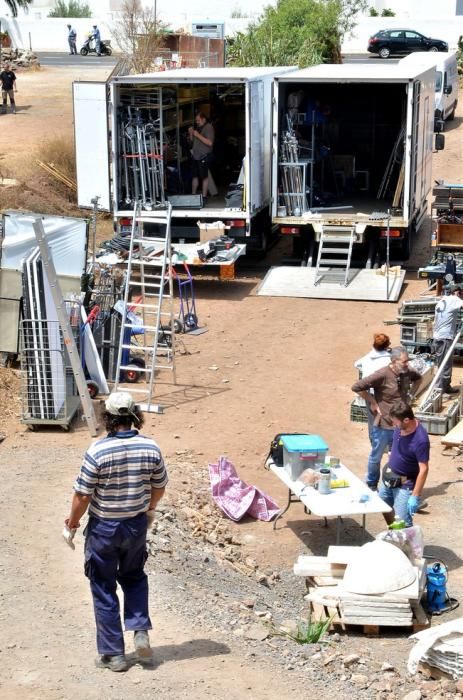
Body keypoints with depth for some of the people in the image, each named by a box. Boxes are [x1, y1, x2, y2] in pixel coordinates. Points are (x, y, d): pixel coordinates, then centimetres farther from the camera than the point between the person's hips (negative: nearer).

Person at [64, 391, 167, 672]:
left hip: (103, 528, -3)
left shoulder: (98, 451, -23)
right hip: (137, 524, 4)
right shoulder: (150, 447, -11)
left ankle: (113, 654, 17)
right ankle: (140, 630, 12)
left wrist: (73, 521, 2)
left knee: (104, 590, 11)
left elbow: (83, 494, -16)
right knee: (134, 576, 28)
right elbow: (160, 487, 3)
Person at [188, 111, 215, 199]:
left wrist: (198, 135, -18)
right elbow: (192, 142, 24)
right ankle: (193, 195, 18)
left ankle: (204, 196, 0)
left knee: (204, 177, -4)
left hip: (204, 157, -8)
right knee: (195, 176, 10)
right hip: (196, 156, 8)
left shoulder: (208, 127, -8)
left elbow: (210, 143, -20)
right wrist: (191, 134, 5)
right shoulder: (198, 128, 17)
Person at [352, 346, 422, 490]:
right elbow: (357, 387, -25)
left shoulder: (407, 373, -3)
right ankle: (371, 485, 34)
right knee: (376, 457, 15)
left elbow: (418, 378, 23)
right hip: (383, 426, -5)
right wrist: (372, 402, -17)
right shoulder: (382, 375, -23)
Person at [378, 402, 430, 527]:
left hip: (405, 484, -8)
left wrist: (415, 496, -30)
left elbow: (424, 469, -30)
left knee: (403, 523, -12)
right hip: (389, 477, 9)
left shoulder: (420, 440, -32)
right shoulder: (400, 426, -10)